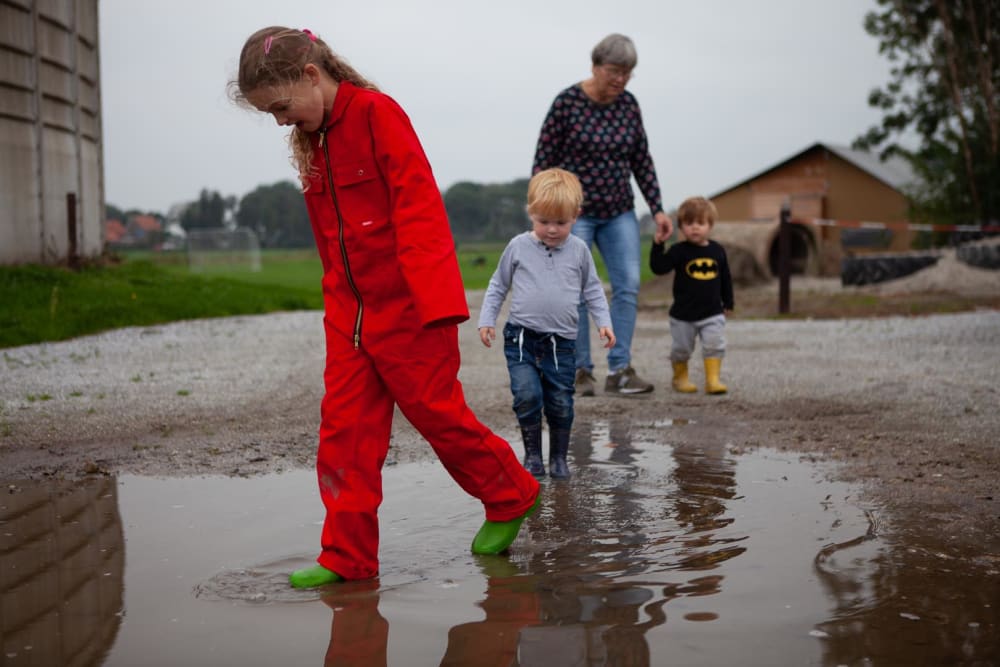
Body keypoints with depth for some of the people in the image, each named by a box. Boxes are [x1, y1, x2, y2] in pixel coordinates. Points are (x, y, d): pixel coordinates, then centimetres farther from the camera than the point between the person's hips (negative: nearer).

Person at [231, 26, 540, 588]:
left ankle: (511, 495, 24)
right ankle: (348, 557, 7)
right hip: (350, 311, 7)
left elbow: (418, 203, -18)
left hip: (408, 306, -7)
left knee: (435, 411, 2)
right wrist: (337, 296, 17)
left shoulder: (377, 114, -11)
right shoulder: (312, 141, 13)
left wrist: (427, 296, -23)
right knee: (346, 428, 2)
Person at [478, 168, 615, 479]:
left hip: (561, 340, 1)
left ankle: (559, 457, 19)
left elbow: (592, 289, 14)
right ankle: (532, 454, 3)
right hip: (521, 337, -1)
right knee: (527, 395, -14)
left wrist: (603, 321, 5)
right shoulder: (518, 247, 1)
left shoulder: (578, 250, 3)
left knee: (561, 402, 2)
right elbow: (498, 285, 11)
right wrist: (487, 319, 5)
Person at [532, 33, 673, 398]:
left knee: (628, 285, -8)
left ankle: (619, 370, -5)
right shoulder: (566, 103, -11)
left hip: (618, 211, 4)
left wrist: (657, 209, 4)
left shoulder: (629, 104, 2)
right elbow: (544, 160, -8)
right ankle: (580, 370, 9)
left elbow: (642, 161, 9)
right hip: (573, 211, -4)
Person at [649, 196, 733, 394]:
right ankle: (680, 378, 29)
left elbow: (725, 279, 12)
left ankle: (712, 379, -2)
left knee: (714, 345, -8)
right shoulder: (679, 251, -7)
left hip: (712, 313, 2)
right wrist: (658, 246, -25)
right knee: (681, 348, 9)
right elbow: (658, 267, -16)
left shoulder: (717, 251, 2)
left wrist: (728, 303, 15)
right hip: (684, 314, -1)